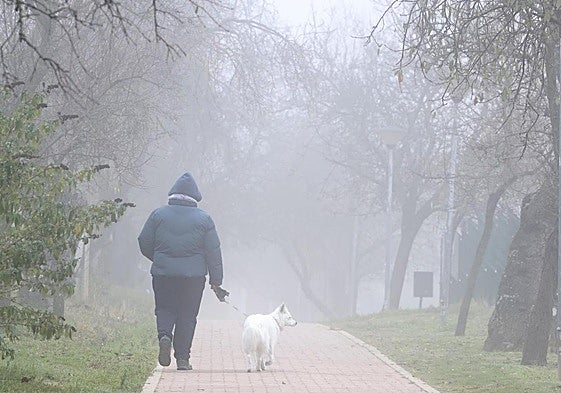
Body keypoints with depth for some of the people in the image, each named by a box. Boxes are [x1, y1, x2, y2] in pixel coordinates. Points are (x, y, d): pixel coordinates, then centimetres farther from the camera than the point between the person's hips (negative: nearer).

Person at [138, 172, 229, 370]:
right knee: (187, 315, 8)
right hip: (194, 276, 0)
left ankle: (164, 335, -16)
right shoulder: (204, 219, 2)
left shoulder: (158, 214, 3)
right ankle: (182, 358, 7)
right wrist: (216, 282, 8)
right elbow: (214, 252, 2)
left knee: (165, 309, 13)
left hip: (163, 273, 0)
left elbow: (144, 243, 6)